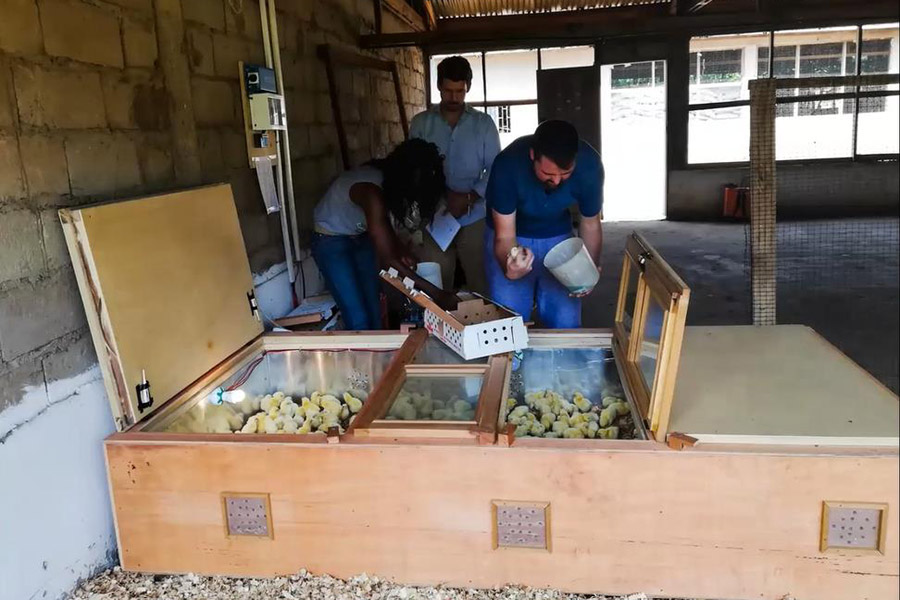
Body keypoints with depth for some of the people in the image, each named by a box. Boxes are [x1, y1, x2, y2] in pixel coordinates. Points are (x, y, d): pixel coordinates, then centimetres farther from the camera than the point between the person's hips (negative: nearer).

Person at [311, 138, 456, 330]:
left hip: (360, 238, 8)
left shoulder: (390, 180, -12)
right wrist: (435, 293, -34)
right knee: (359, 320, -9)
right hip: (331, 242, -7)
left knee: (374, 313, 6)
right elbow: (388, 259, -36)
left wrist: (402, 250, -12)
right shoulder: (371, 191, -35)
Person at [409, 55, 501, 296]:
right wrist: (443, 197, -14)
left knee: (480, 282, 1)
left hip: (474, 218, 0)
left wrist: (469, 197, -14)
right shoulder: (420, 123, 5)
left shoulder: (484, 123, 5)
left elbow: (495, 169, 1)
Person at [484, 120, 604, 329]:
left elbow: (590, 223, -9)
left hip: (558, 237, 2)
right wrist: (509, 267, -48)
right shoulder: (508, 164, -32)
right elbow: (505, 236, -26)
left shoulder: (589, 164, -26)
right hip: (512, 237, -2)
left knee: (565, 323, 1)